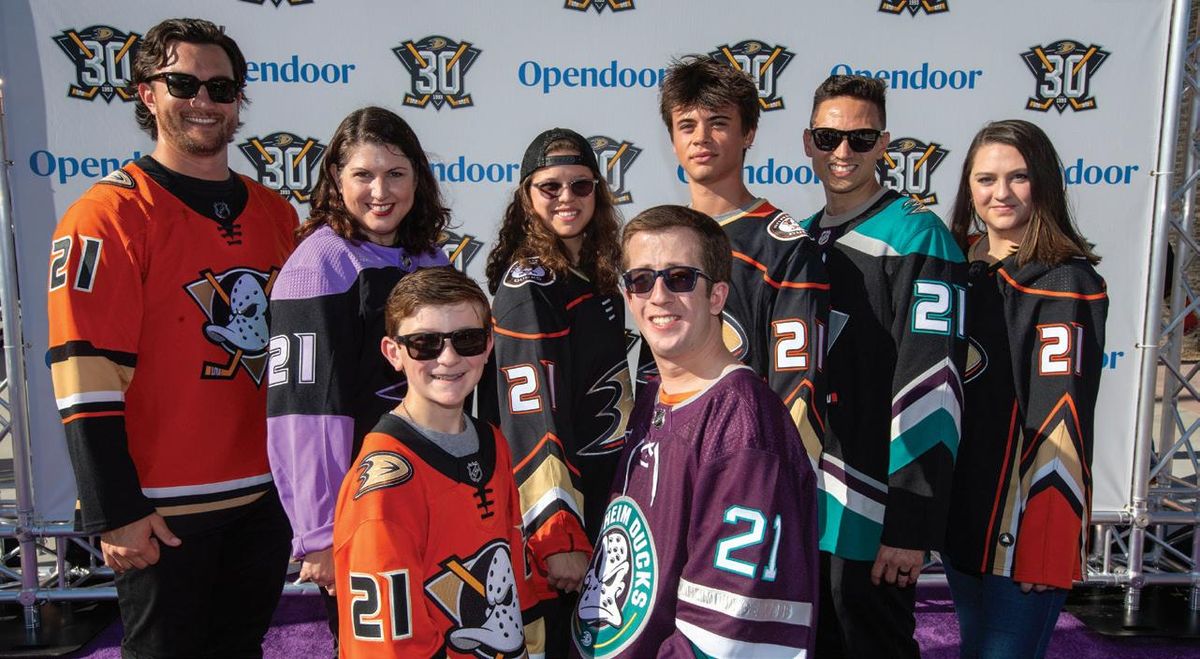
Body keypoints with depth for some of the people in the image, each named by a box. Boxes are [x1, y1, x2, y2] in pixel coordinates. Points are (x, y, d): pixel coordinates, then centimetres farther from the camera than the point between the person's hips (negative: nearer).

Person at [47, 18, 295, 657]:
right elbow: (86, 375, -15)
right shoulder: (109, 214, -10)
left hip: (266, 496, 6)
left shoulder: (274, 213, 7)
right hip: (165, 511, -5)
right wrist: (116, 514, -16)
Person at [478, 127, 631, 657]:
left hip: (606, 495, 8)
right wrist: (558, 536, -23)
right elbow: (531, 419, -23)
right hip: (557, 503, -8)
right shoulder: (528, 286, -17)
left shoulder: (594, 274, 9)